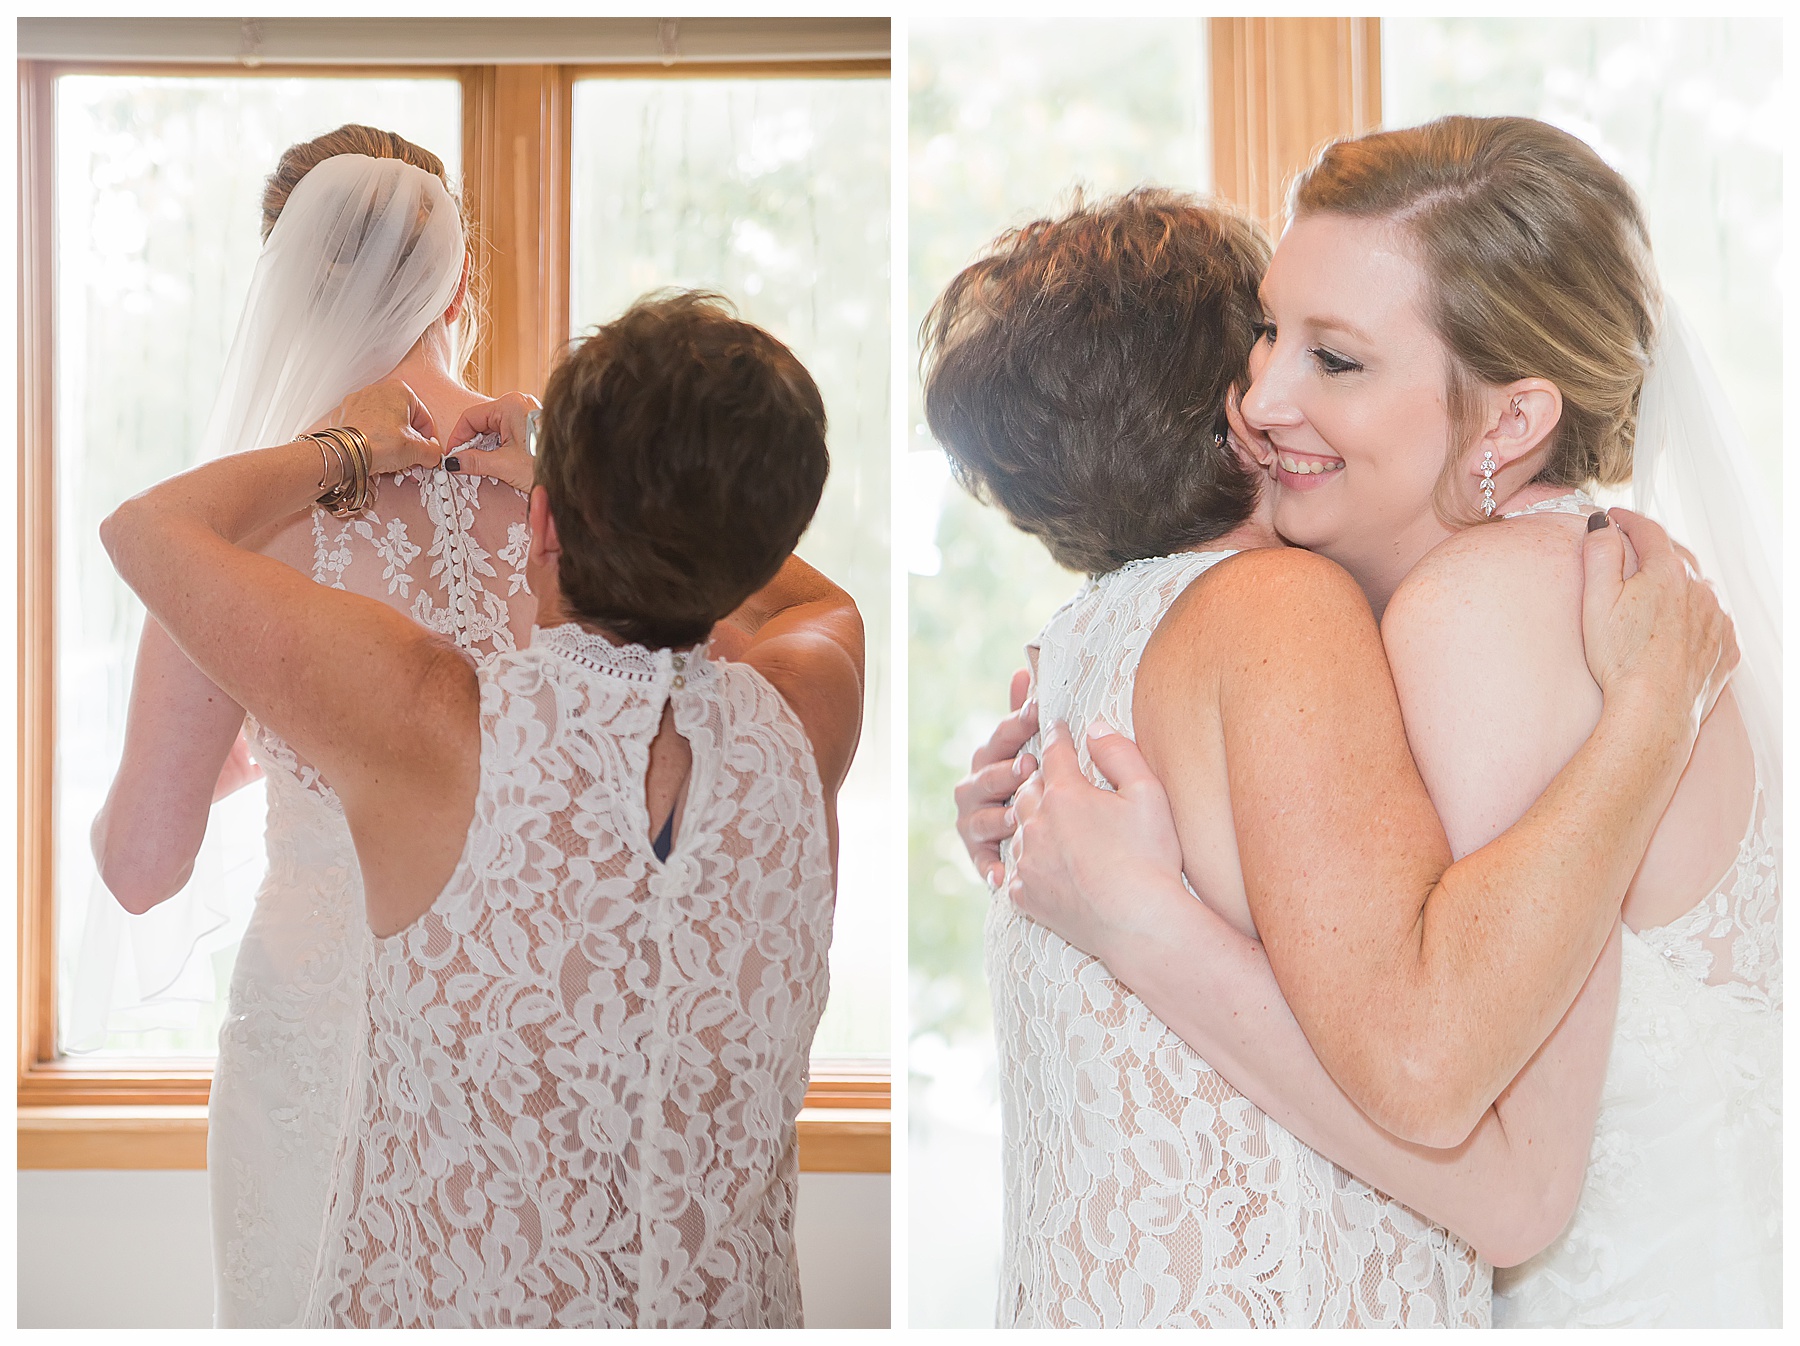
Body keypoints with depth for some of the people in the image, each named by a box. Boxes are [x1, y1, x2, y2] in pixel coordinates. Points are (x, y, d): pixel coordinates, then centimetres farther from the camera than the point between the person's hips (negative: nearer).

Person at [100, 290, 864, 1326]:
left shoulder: (434, 726, -26)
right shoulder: (800, 728, -17)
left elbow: (148, 528, -13)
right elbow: (821, 599, 9)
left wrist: (349, 451, 2)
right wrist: (629, 469, 10)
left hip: (431, 1310, -3)